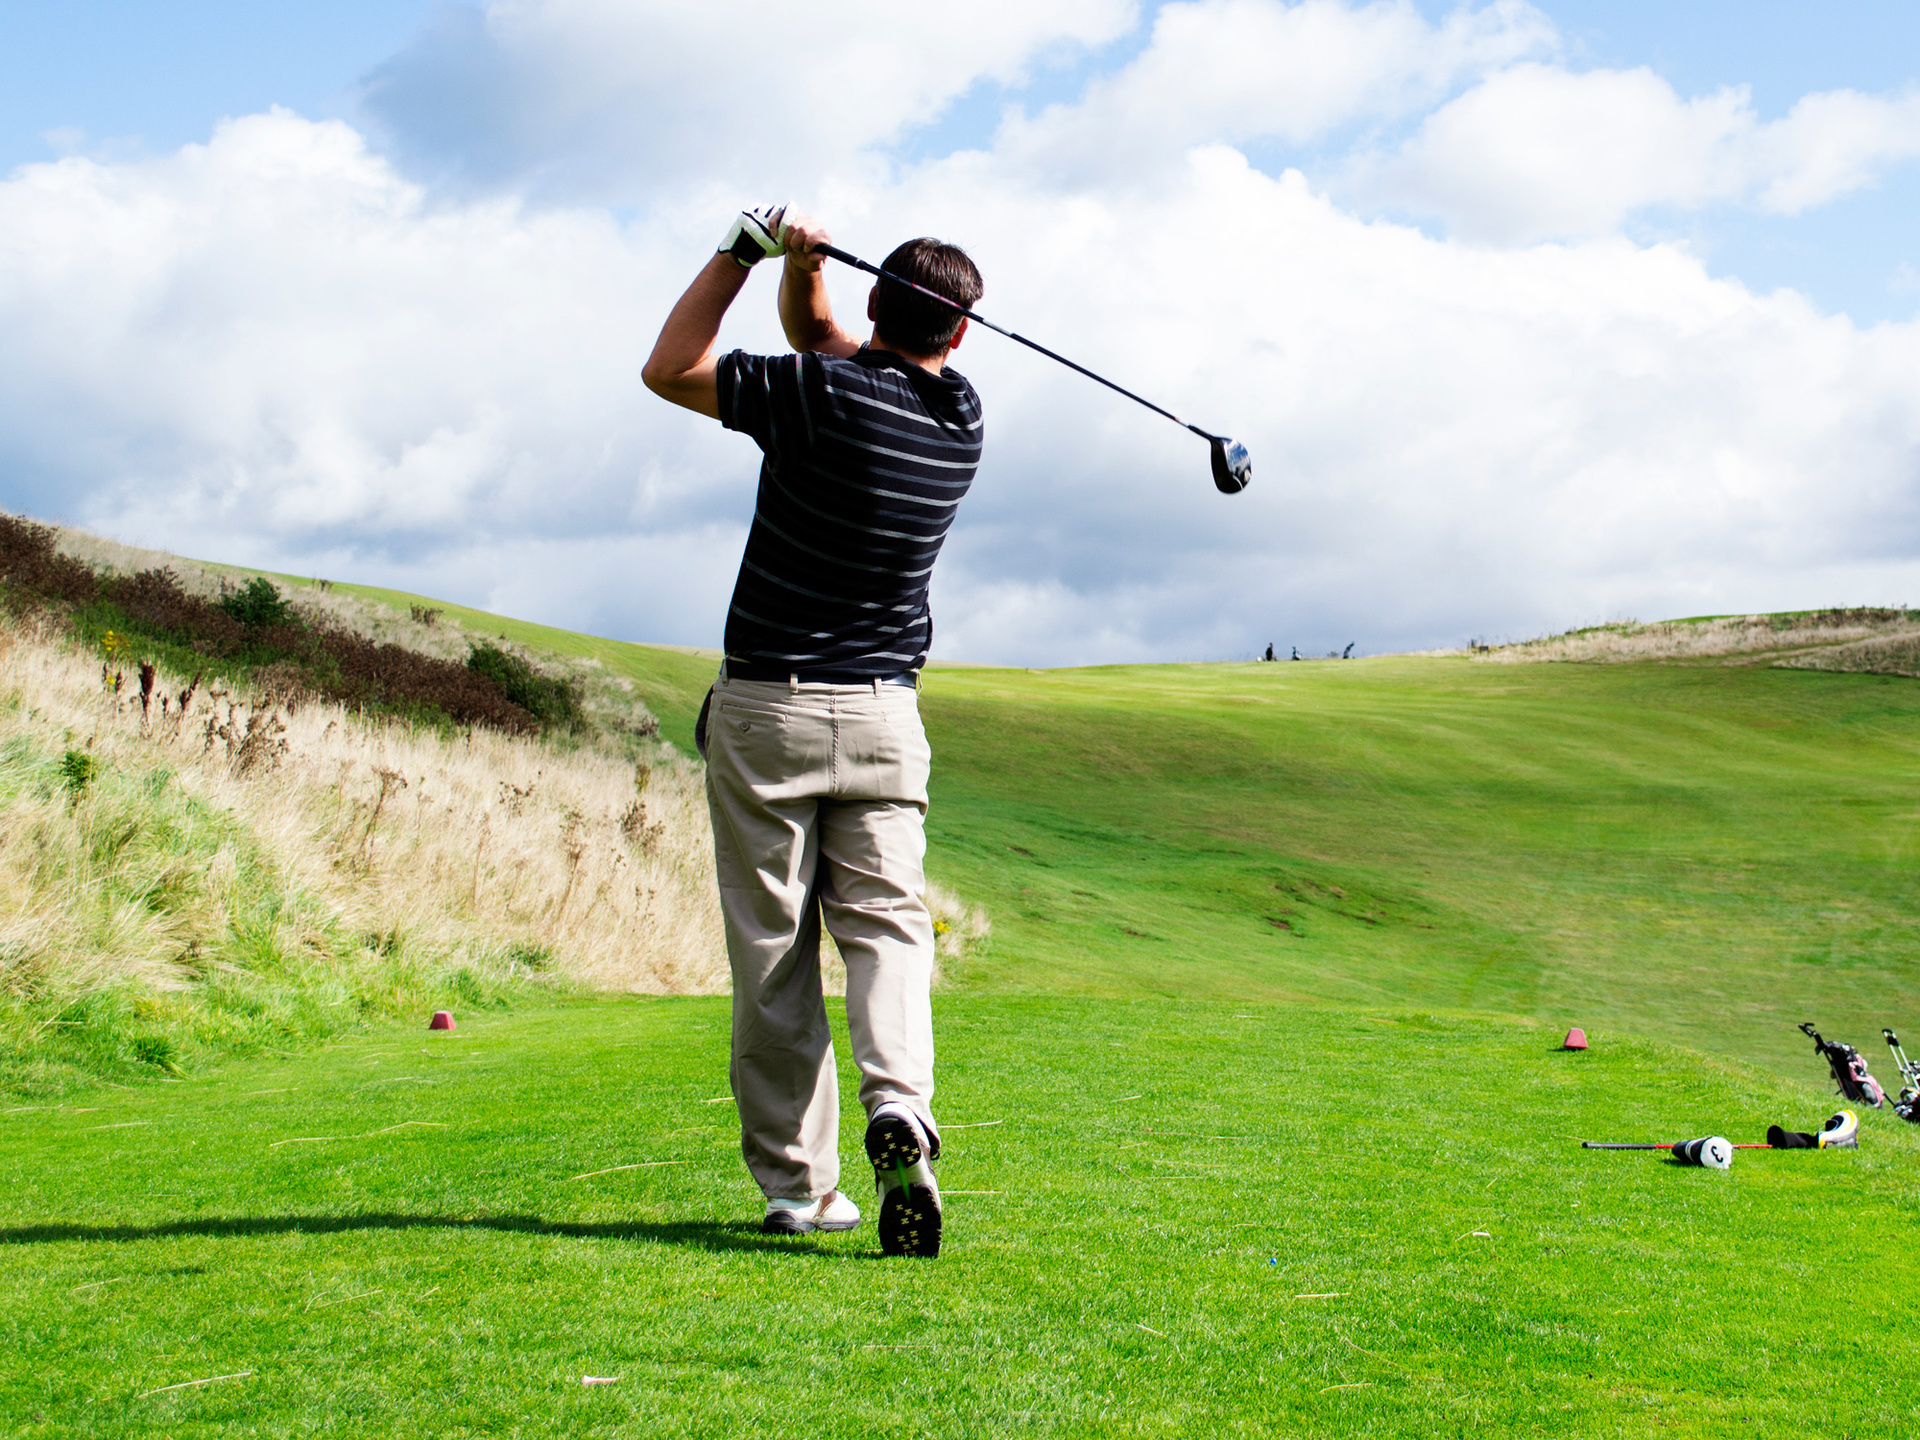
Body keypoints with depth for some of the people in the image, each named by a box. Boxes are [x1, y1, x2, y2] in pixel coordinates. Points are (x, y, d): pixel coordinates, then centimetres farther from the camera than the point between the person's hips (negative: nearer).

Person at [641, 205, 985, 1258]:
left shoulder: (824, 396, -13)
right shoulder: (963, 419, 4)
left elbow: (669, 369, 2)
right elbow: (820, 340, 18)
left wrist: (749, 250, 2)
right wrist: (802, 267, 1)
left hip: (764, 710, -3)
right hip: (883, 714, 3)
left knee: (772, 952, 3)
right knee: (886, 927, 3)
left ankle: (799, 1186, 4)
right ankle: (899, 1104, -24)